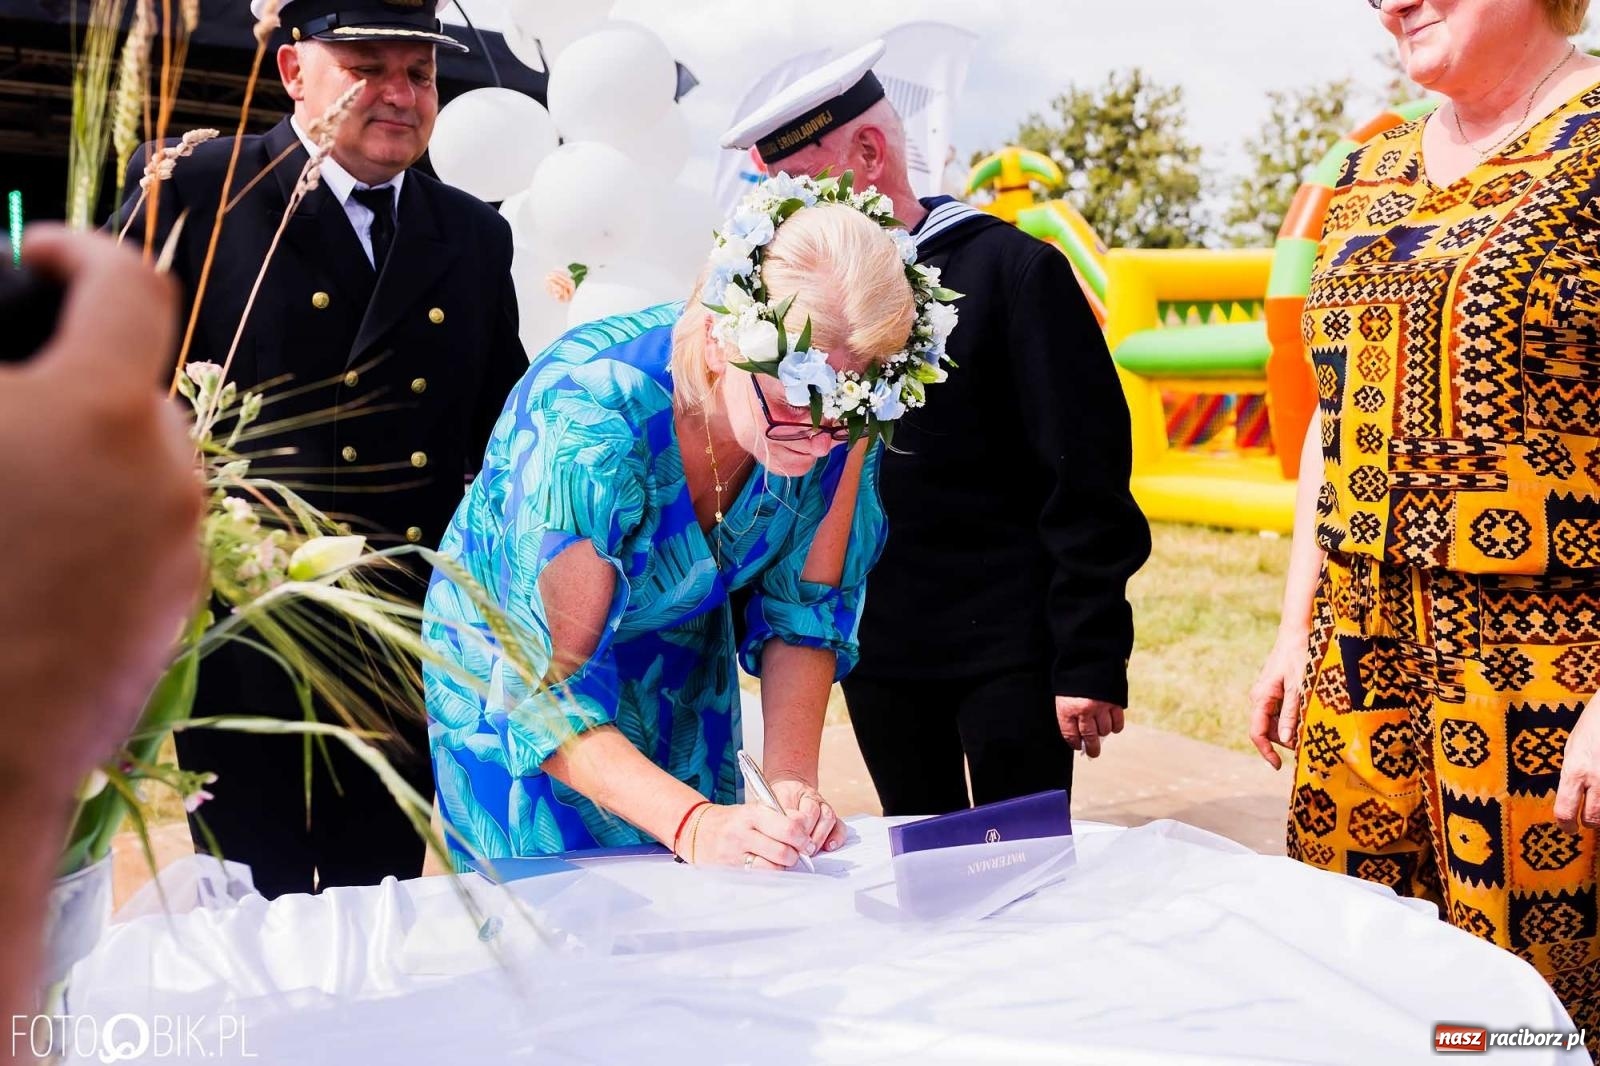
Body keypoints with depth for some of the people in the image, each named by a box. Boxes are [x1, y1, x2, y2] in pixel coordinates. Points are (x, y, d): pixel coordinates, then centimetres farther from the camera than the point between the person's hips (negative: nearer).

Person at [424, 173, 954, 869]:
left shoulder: (843, 423, -24)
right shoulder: (590, 428, -38)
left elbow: (803, 615, -13)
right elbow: (546, 696, -34)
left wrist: (792, 782, -25)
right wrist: (692, 824, -45)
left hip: (684, 667, 4)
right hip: (520, 659, -4)